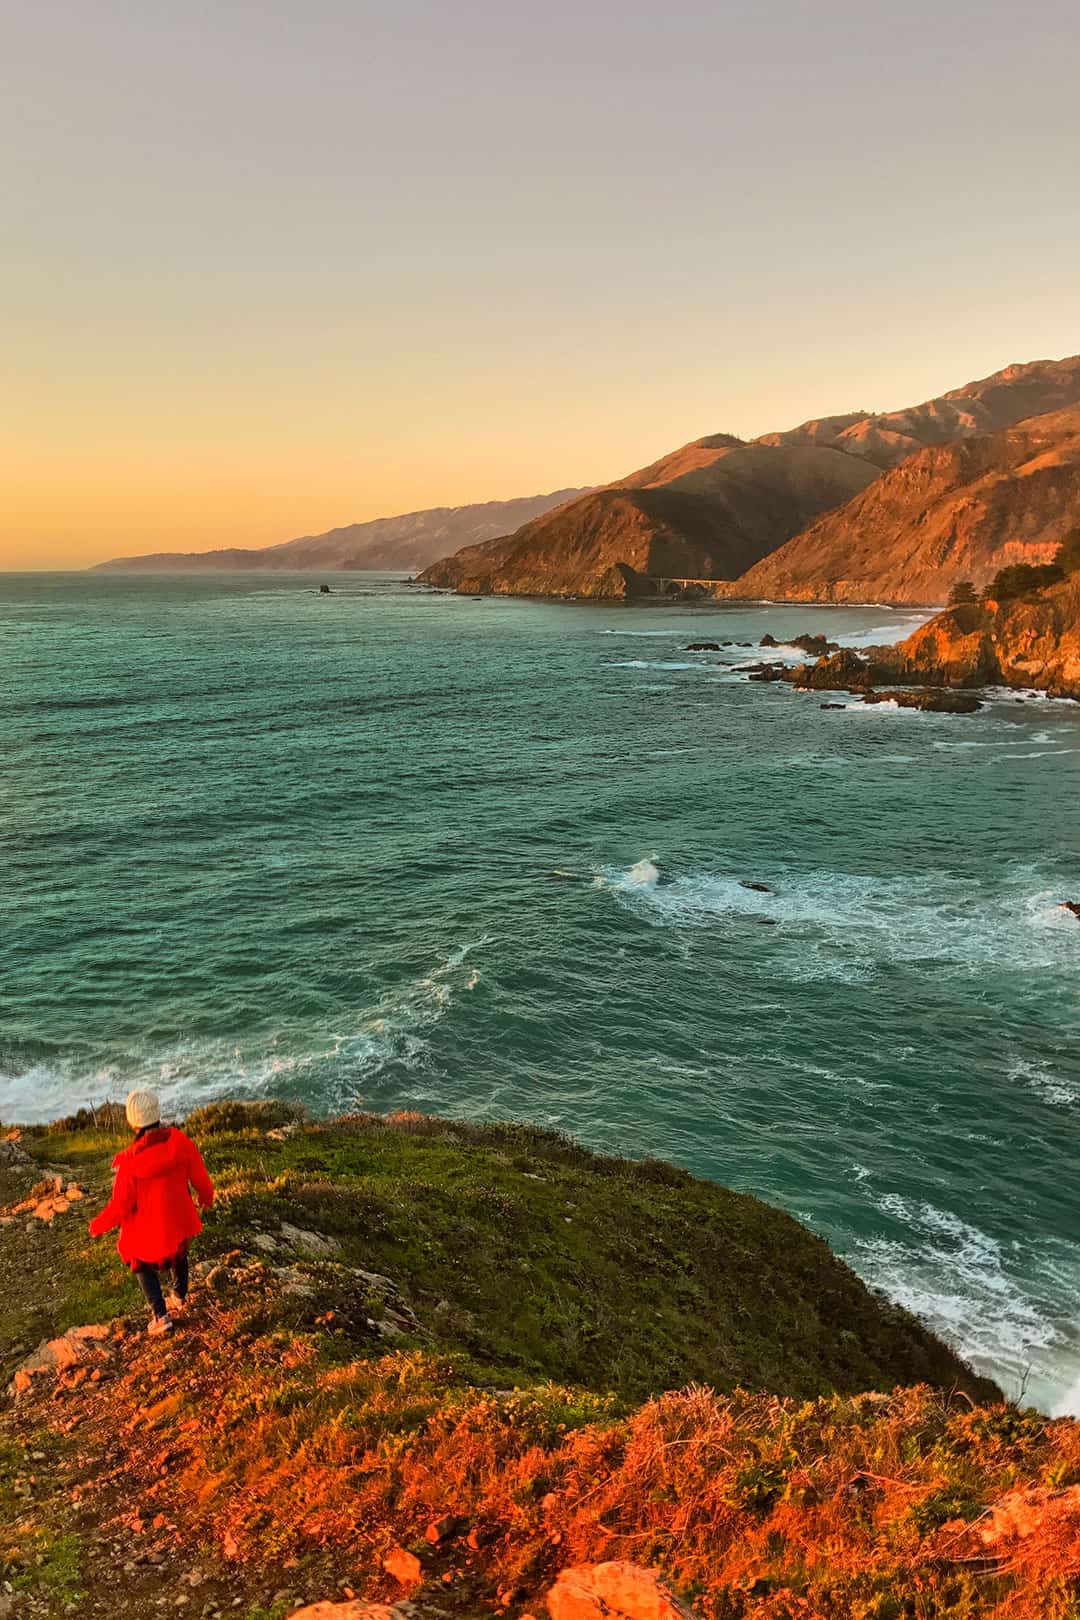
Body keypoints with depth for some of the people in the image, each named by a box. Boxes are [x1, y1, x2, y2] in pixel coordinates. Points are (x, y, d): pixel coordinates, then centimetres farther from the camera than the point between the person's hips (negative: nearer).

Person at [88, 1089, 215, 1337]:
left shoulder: (131, 1161, -30)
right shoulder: (180, 1142, -23)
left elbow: (120, 1206, -20)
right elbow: (199, 1177, -9)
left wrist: (98, 1226, 0)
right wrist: (206, 1196, 13)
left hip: (147, 1226, -3)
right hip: (179, 1219, 4)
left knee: (144, 1265, 25)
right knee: (178, 1252, 32)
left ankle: (161, 1316, 24)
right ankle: (179, 1298, 51)